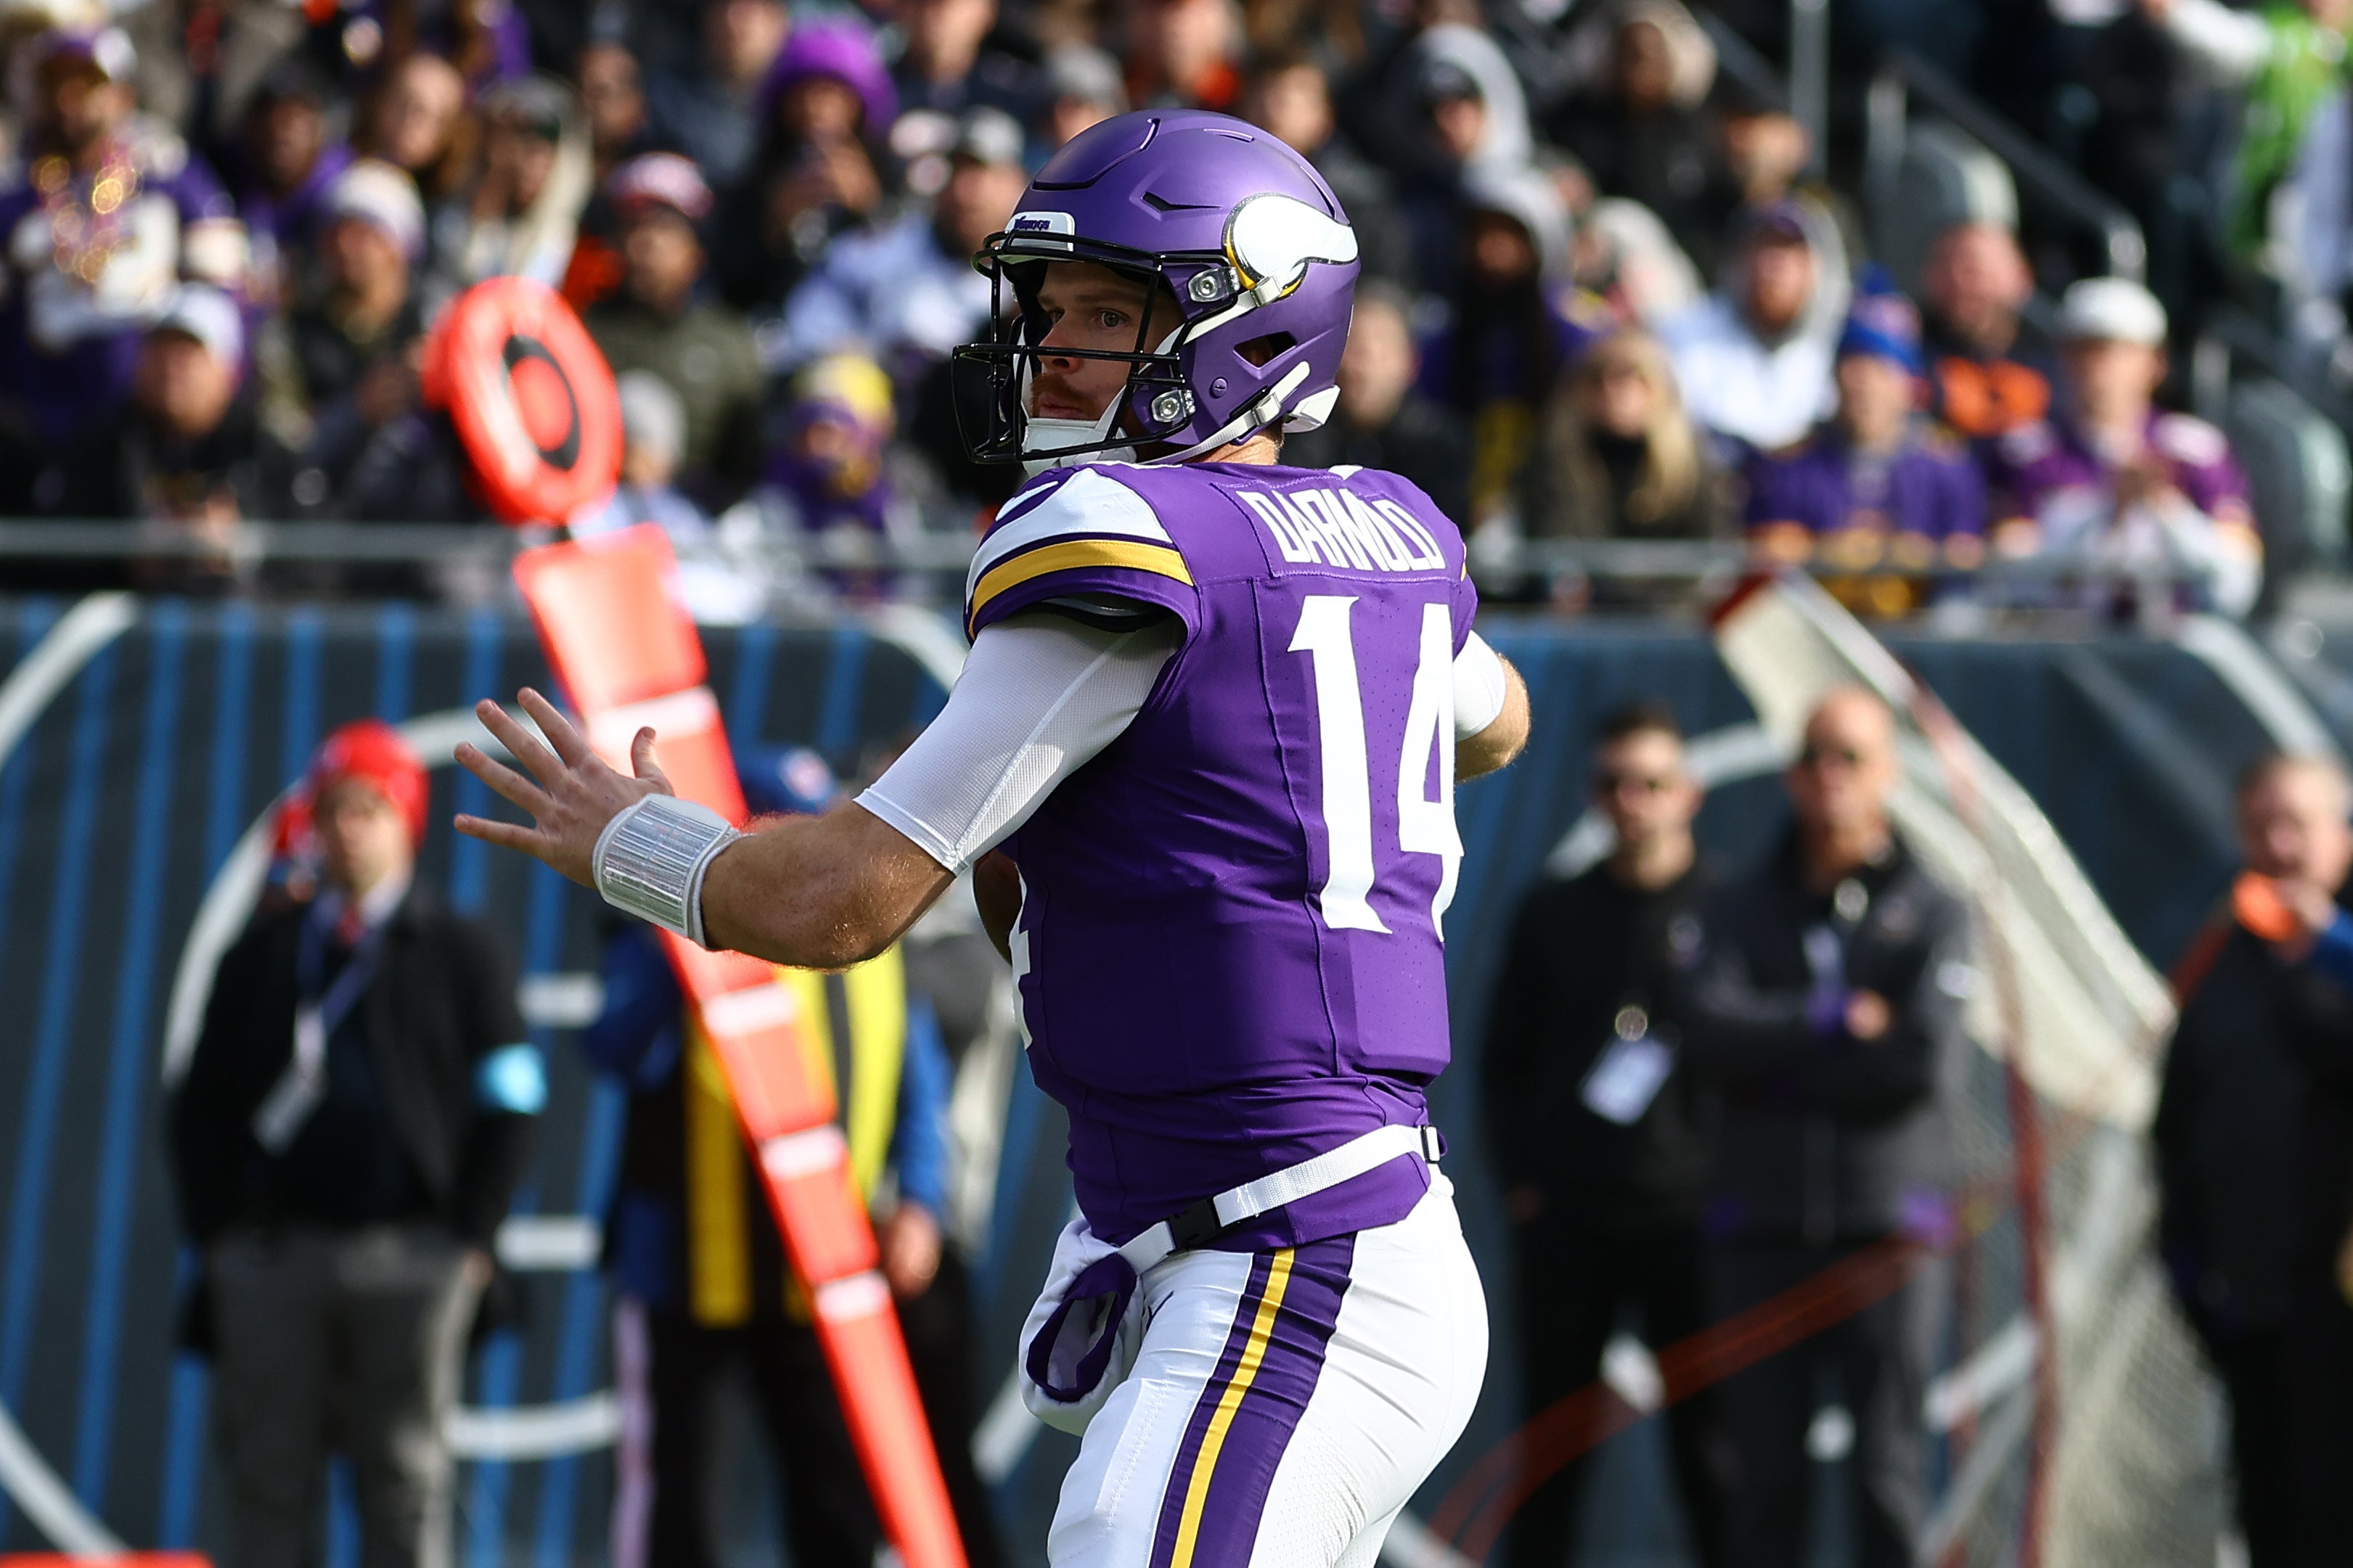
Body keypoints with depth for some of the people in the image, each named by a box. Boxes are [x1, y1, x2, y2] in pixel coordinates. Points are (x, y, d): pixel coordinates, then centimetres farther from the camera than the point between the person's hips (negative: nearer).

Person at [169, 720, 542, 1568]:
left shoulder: (462, 955, 7)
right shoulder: (264, 951, 14)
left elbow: (506, 1108, 3)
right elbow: (201, 1101, 15)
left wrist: (466, 1242, -4)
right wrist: (214, 1230, 5)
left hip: (409, 1259, -2)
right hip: (270, 1254, 2)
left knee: (407, 1483, -2)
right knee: (264, 1481, 0)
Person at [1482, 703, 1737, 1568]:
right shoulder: (1553, 912, 11)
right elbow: (1502, 1057, 15)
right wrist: (1518, 1178, 4)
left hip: (1689, 1212, -2)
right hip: (1566, 1214, 3)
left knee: (1712, 1439, -2)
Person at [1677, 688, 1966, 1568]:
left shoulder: (1931, 916, 6)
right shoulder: (1741, 910, 12)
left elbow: (1924, 1059, -9)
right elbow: (1710, 1031, -6)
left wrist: (1779, 1051, -6)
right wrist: (1835, 1022, -10)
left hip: (1884, 1223, -2)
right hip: (1760, 1223, 2)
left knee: (1887, 1473, -4)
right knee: (1766, 1476, 2)